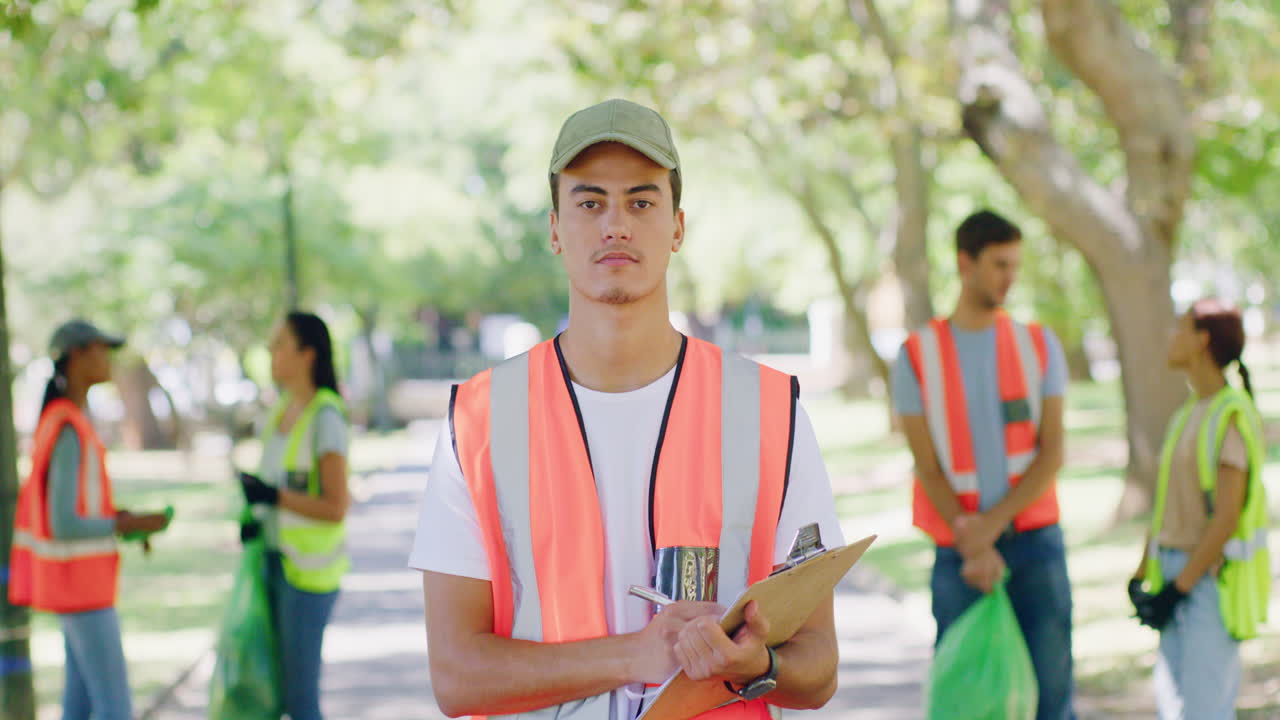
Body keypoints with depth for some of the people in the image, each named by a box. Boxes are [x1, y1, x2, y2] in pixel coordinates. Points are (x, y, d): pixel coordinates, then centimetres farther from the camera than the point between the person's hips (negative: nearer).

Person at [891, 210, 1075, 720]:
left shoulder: (1039, 345, 7)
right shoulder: (917, 356, 2)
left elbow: (1052, 454, 1)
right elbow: (928, 468, -2)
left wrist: (992, 523, -11)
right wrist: (973, 547, -13)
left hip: (1035, 541, 1)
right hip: (958, 548, -1)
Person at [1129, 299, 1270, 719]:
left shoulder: (1233, 417, -14)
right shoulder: (1186, 416, 14)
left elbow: (1226, 517, -19)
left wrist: (1178, 588, -19)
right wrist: (1141, 575, 9)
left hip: (1213, 578, -9)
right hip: (1178, 574, 9)